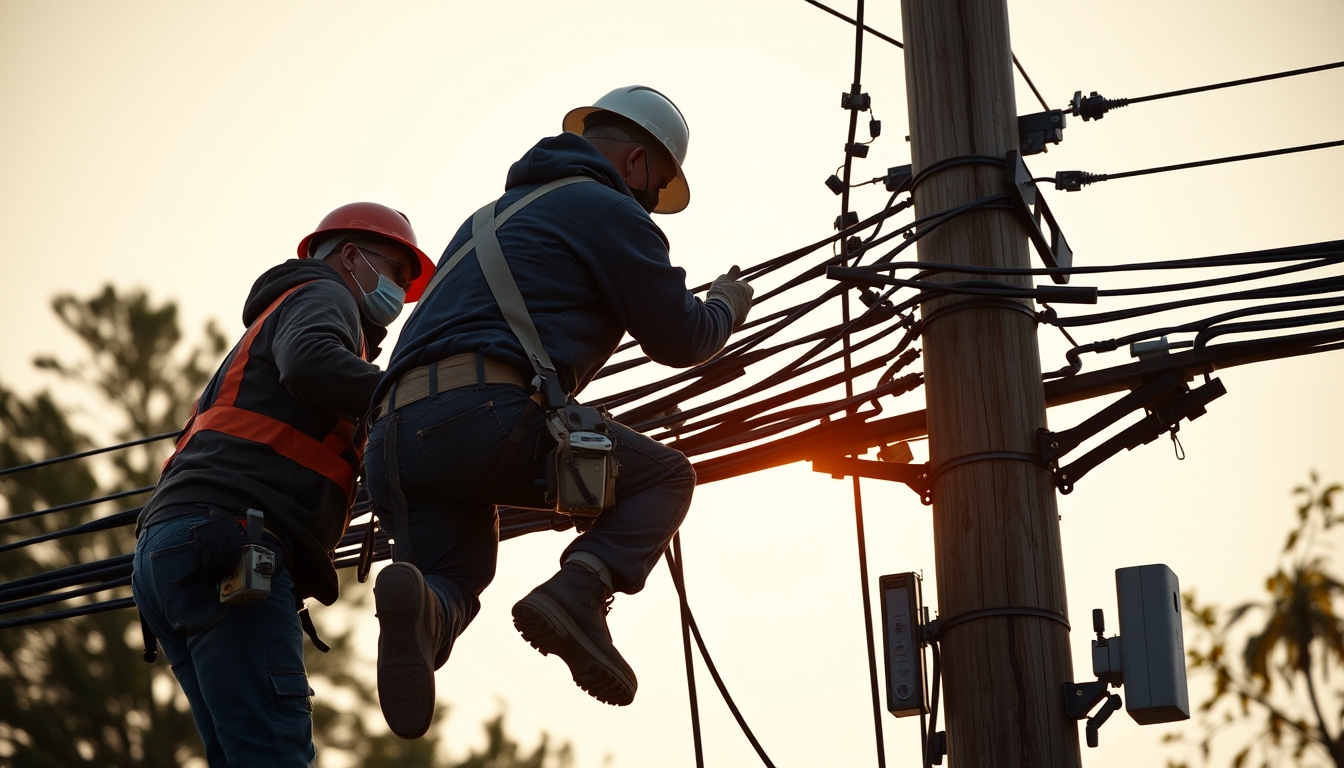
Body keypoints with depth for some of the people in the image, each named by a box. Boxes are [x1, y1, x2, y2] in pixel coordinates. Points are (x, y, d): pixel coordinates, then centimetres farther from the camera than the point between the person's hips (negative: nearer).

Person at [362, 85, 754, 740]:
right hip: (486, 413, -7)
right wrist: (727, 305, 32)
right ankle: (578, 592, -15)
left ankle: (413, 605, -22)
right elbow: (679, 339, 11)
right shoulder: (609, 209, 9)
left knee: (454, 583, 18)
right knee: (665, 478, 13)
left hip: (397, 434, 7)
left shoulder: (495, 212, 35)